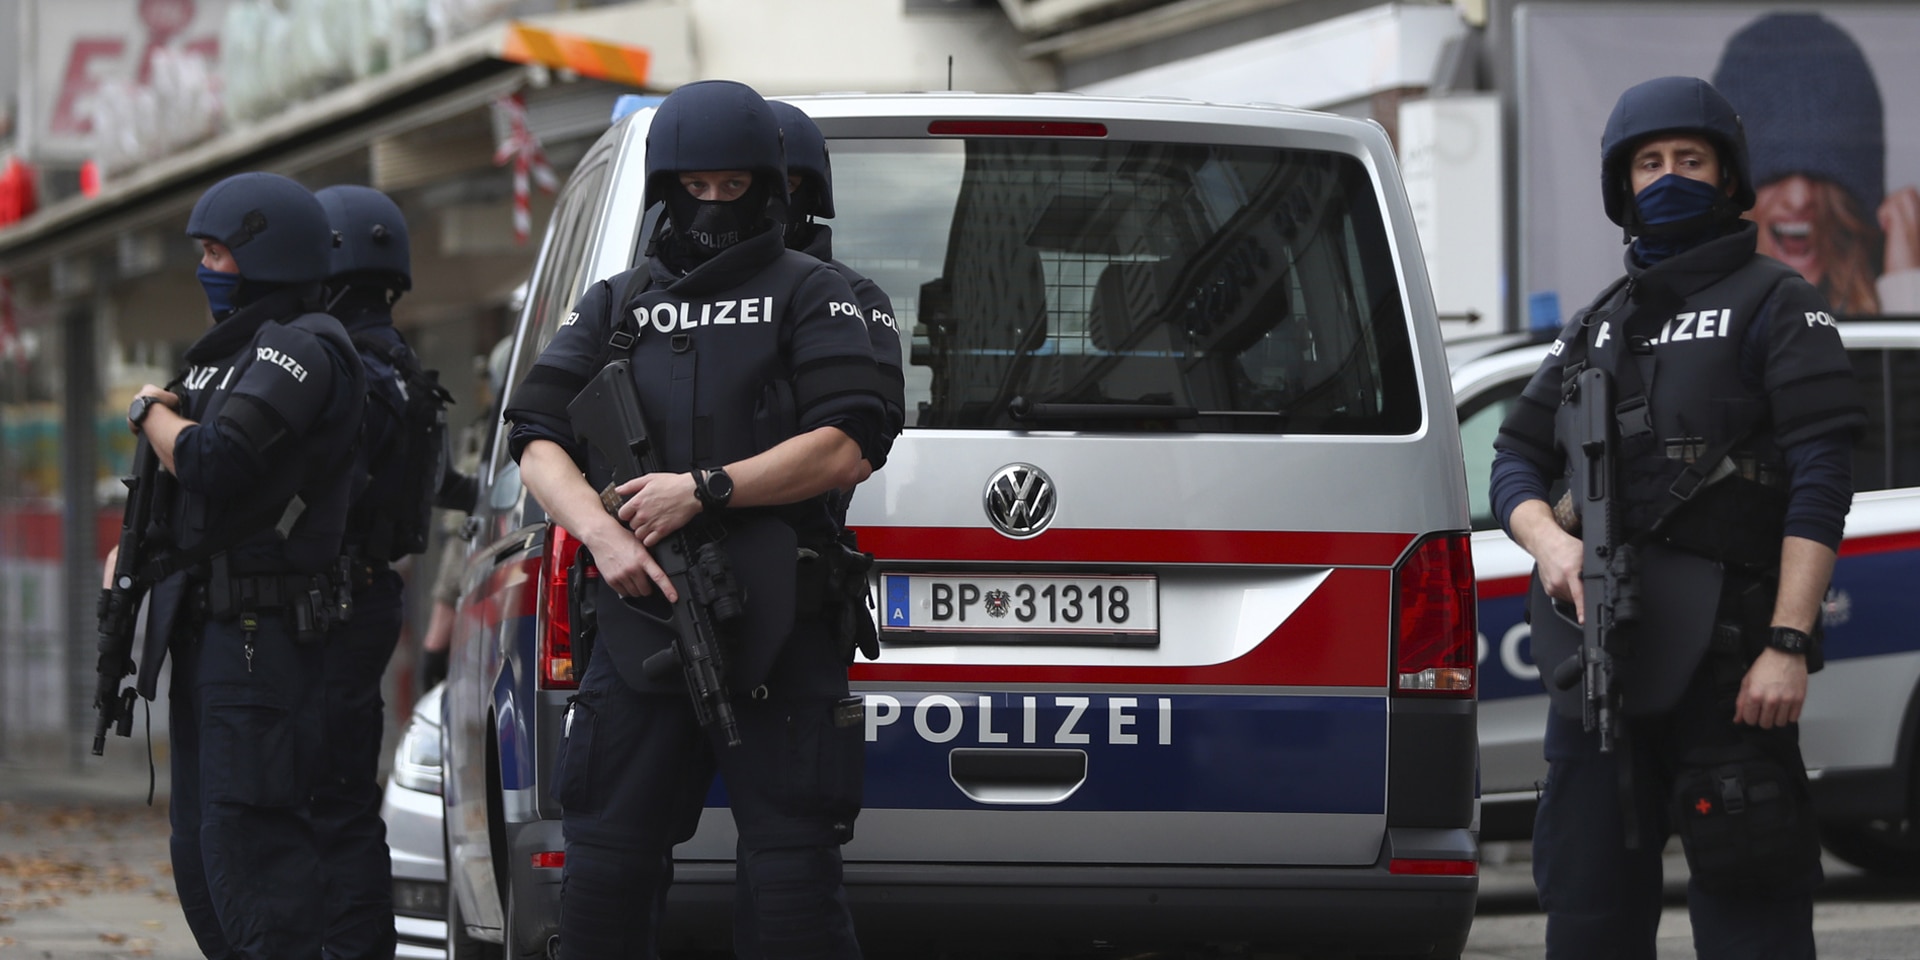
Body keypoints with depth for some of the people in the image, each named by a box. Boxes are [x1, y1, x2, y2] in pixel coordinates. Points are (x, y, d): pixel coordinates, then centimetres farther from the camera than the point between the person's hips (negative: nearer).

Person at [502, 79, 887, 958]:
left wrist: (703, 490, -13)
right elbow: (537, 441, 8)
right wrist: (604, 534, -11)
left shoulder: (806, 294, 8)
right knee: (604, 871, 4)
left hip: (778, 632, -3)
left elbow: (845, 450, -4)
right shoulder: (613, 308, 18)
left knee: (790, 886, -5)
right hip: (640, 625, 4)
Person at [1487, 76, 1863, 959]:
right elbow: (1516, 459, 17)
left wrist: (1788, 645, -17)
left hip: (1724, 650, -6)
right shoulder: (1596, 328, 21)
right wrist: (1550, 542, -7)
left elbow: (1821, 486, -7)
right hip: (1597, 646, 6)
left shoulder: (1772, 305, 3)